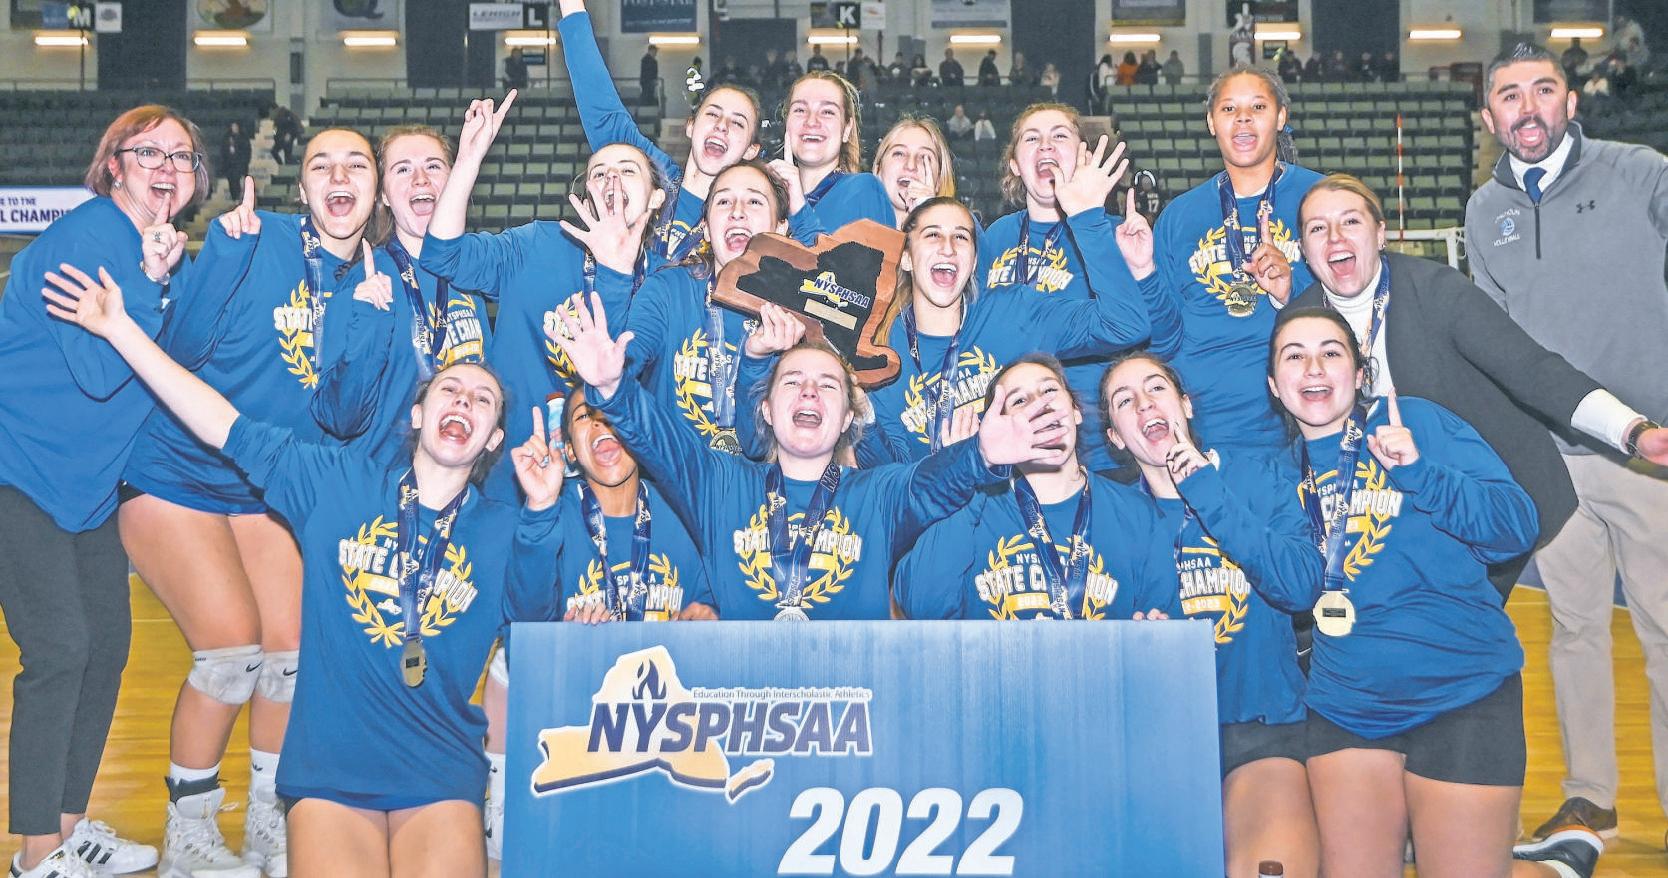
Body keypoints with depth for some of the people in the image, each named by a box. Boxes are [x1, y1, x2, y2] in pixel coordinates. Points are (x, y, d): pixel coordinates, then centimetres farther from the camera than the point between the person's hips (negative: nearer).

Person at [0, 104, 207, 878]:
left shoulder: (167, 253, 9)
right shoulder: (85, 239, -17)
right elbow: (99, 369, -23)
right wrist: (149, 280, -27)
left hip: (87, 480, 9)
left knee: (107, 642, 11)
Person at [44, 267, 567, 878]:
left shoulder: (500, 529, 6)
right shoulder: (339, 484, 7)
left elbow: (530, 619, -11)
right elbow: (231, 432, 5)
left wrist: (540, 511, -25)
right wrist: (119, 328, 2)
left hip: (441, 778, 0)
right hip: (329, 768, 0)